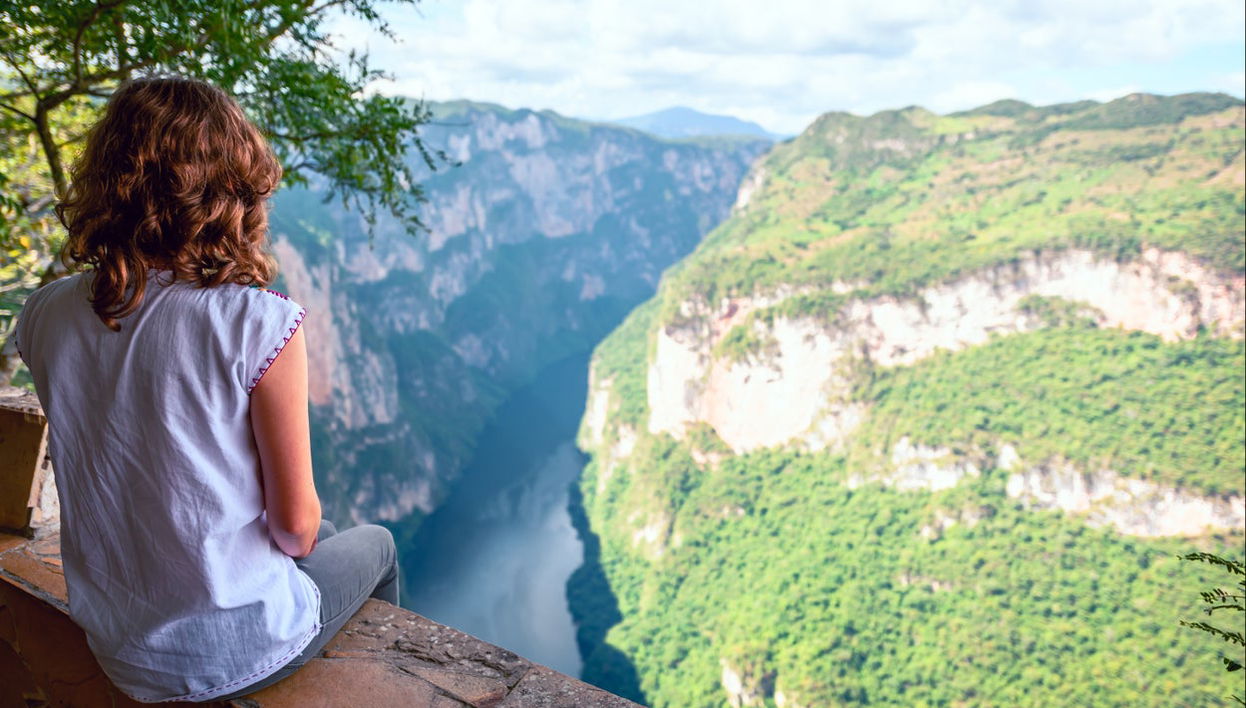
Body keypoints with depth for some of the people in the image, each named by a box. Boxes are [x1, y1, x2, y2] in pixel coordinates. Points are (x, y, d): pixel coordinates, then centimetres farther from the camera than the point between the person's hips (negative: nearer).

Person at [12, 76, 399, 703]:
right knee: (374, 544, 26)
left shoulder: (44, 317, -8)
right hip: (237, 652, -5)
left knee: (324, 535, 31)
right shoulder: (259, 323, -27)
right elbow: (295, 525, -17)